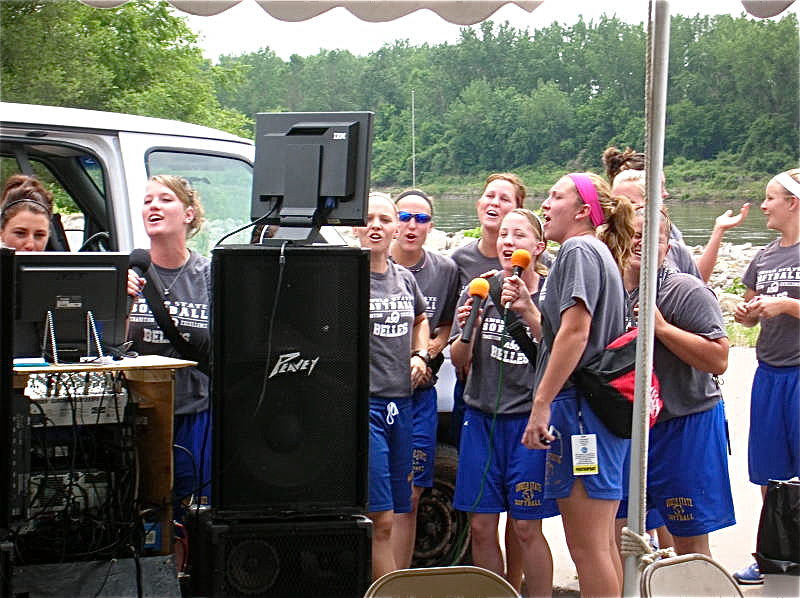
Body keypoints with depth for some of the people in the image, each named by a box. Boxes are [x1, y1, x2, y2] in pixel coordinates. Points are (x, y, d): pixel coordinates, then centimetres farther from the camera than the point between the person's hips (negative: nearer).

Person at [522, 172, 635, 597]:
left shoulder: (579, 250, -9)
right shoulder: (602, 254, 22)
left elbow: (575, 331, -19)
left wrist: (542, 402, -19)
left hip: (580, 405, -11)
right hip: (603, 407, 11)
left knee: (587, 546, -8)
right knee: (602, 545, 14)